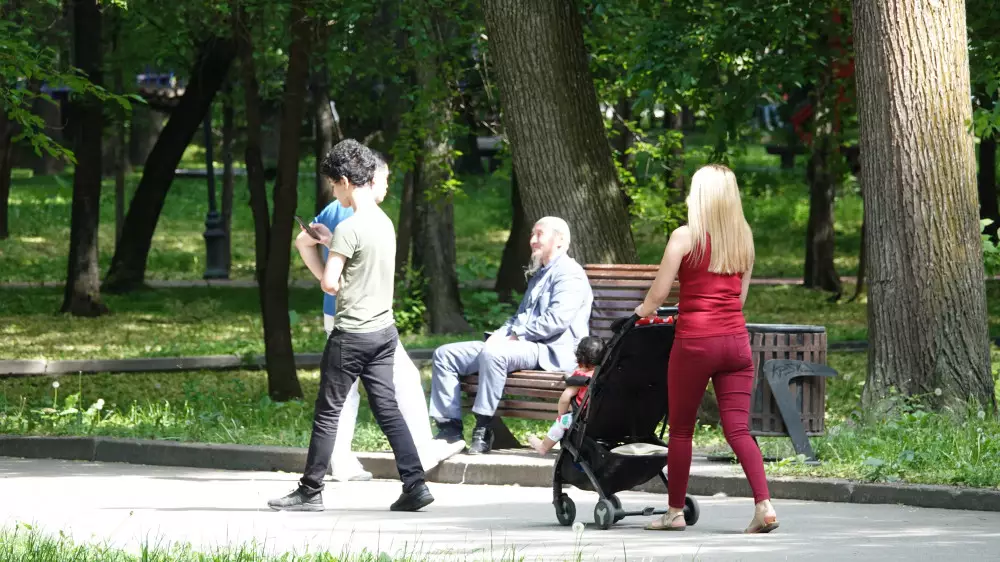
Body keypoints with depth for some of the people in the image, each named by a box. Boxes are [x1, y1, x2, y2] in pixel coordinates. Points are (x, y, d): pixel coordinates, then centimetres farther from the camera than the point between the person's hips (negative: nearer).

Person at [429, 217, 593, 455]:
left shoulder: (569, 273, -4)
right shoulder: (538, 275, 28)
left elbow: (557, 319, -18)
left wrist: (517, 336, -16)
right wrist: (499, 335, 7)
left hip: (550, 351, -10)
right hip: (522, 345, 10)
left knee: (493, 353, -39)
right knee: (445, 355, 0)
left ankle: (483, 431, -34)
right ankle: (450, 428, -9)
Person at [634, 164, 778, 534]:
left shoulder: (685, 237, -6)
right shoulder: (744, 238, 8)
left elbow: (658, 295, -5)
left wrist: (645, 309, 16)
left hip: (695, 341, -4)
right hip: (736, 339, 4)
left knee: (681, 429, 10)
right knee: (738, 429, 2)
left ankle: (675, 511, 17)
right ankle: (764, 505, -13)